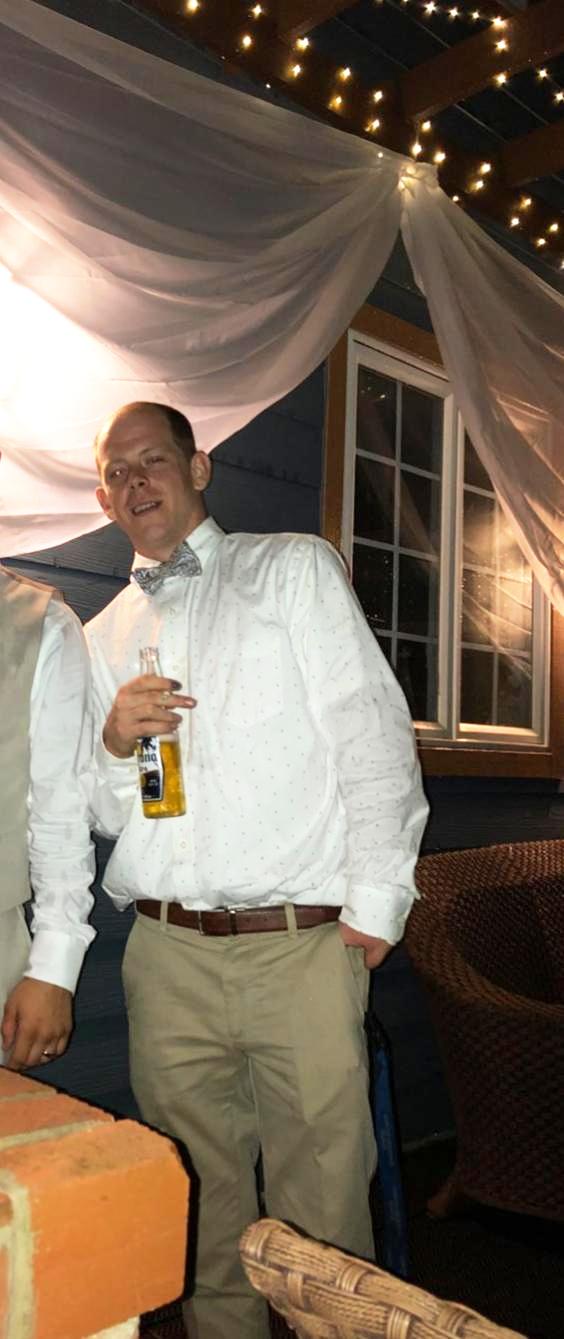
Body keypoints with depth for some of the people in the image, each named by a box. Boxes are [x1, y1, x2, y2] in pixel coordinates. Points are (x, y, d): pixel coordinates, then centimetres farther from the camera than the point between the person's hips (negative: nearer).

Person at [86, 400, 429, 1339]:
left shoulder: (295, 568, 7)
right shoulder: (103, 636, 17)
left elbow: (374, 735, -1)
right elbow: (103, 816, 17)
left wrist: (376, 898, -8)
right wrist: (115, 745, -4)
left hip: (302, 944, -3)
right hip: (166, 952, 4)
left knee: (321, 1201, 2)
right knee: (200, 1197, 13)